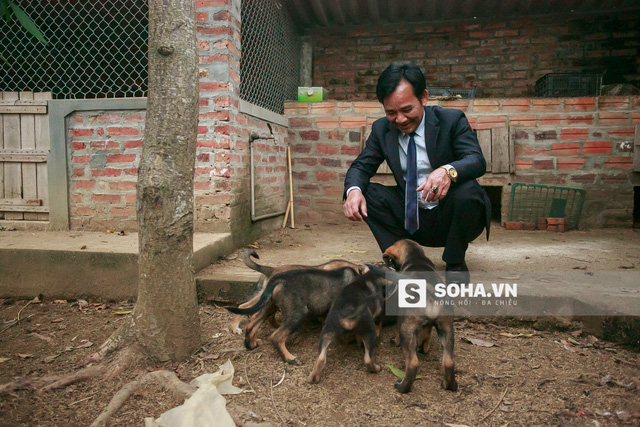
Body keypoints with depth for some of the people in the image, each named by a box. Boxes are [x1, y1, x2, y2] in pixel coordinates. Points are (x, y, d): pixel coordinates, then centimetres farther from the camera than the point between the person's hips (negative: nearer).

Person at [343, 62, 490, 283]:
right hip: (412, 220, 3)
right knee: (366, 192, -15)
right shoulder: (381, 129, 2)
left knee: (468, 190, -33)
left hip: (449, 216, -2)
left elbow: (477, 161, -20)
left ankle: (455, 263, -7)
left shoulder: (452, 120, -8)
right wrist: (353, 190, -24)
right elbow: (361, 166, 1)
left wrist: (448, 171, -44)